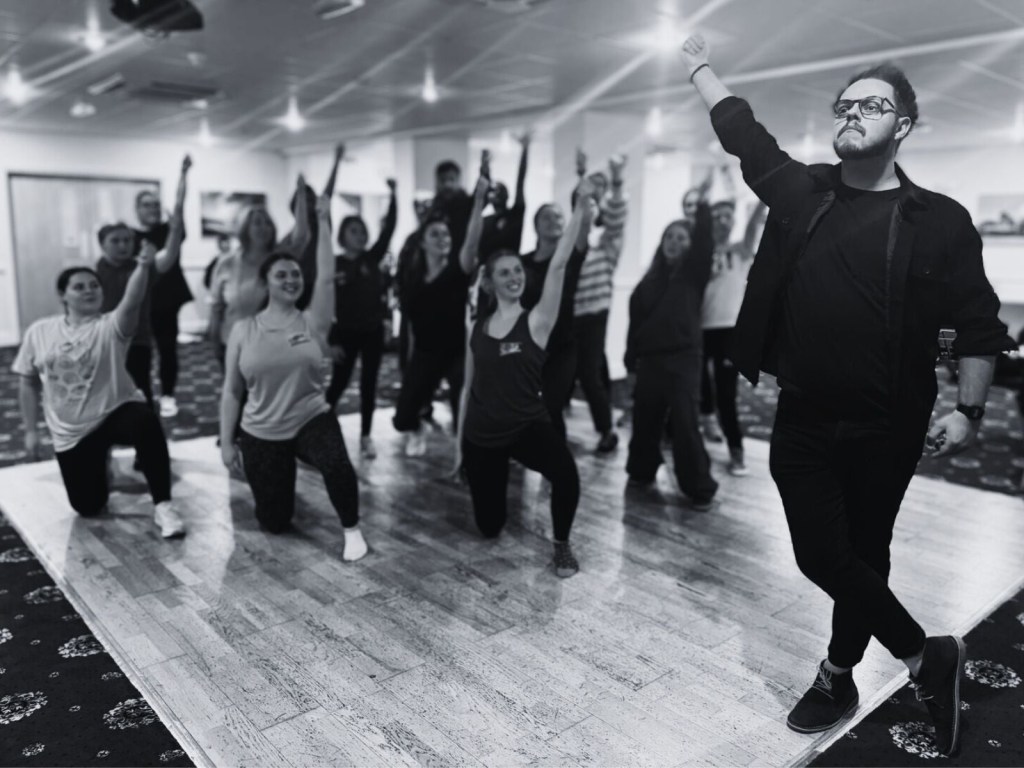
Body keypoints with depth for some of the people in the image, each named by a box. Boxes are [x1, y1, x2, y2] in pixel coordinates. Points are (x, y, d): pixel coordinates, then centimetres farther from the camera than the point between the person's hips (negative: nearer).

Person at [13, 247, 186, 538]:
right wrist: (30, 430, 8)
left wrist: (144, 266, -50)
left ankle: (163, 505, -29)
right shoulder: (39, 332, 1)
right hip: (71, 433, 4)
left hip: (116, 412, -3)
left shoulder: (111, 326, -10)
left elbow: (131, 303, -33)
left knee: (146, 423, -41)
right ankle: (99, 473, 44)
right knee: (88, 507, 7)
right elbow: (29, 384, 10)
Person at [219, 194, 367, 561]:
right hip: (261, 432, 1)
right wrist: (226, 442, -1)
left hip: (312, 419, -1)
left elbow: (326, 277, -20)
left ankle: (352, 530, -8)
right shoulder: (243, 330, -4)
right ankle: (275, 479, 44)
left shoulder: (312, 322, -5)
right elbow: (231, 391, 0)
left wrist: (323, 221, -20)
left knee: (337, 466, -36)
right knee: (274, 523, 8)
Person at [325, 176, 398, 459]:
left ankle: (366, 436, 17)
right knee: (339, 382, 5)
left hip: (373, 330, 2)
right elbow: (327, 304, -6)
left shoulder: (372, 258, 2)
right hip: (347, 332, -2)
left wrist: (392, 195, -17)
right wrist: (331, 340, -10)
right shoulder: (334, 265, -5)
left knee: (369, 383, 7)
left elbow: (389, 229, -8)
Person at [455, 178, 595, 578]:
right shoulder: (477, 328, 3)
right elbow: (468, 387, 10)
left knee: (566, 473, -34)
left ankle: (562, 545, -5)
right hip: (482, 434, 3)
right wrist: (459, 440, 11)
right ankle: (498, 479, 49)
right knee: (489, 527, 11)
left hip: (528, 425, -3)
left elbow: (558, 265, -19)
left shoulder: (537, 321, -7)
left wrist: (581, 208, -26)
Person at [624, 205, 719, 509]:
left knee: (685, 423, -7)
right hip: (650, 360, 4)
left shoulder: (694, 274, 4)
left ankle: (699, 488, 1)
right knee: (645, 421, 11)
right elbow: (635, 322, 11)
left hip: (683, 359, -4)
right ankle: (641, 470, 31)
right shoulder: (650, 281, 10)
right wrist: (631, 363, 9)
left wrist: (701, 204, -17)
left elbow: (704, 239, -12)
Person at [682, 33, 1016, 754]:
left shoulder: (939, 220, -3)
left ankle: (839, 676, 30)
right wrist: (701, 66, 25)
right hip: (803, 419, 2)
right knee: (823, 555, 1)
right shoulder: (801, 190, 5)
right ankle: (928, 656, 22)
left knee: (864, 555, 10)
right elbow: (741, 129, 16)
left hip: (886, 429, -2)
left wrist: (969, 410, -9)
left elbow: (979, 323, -1)